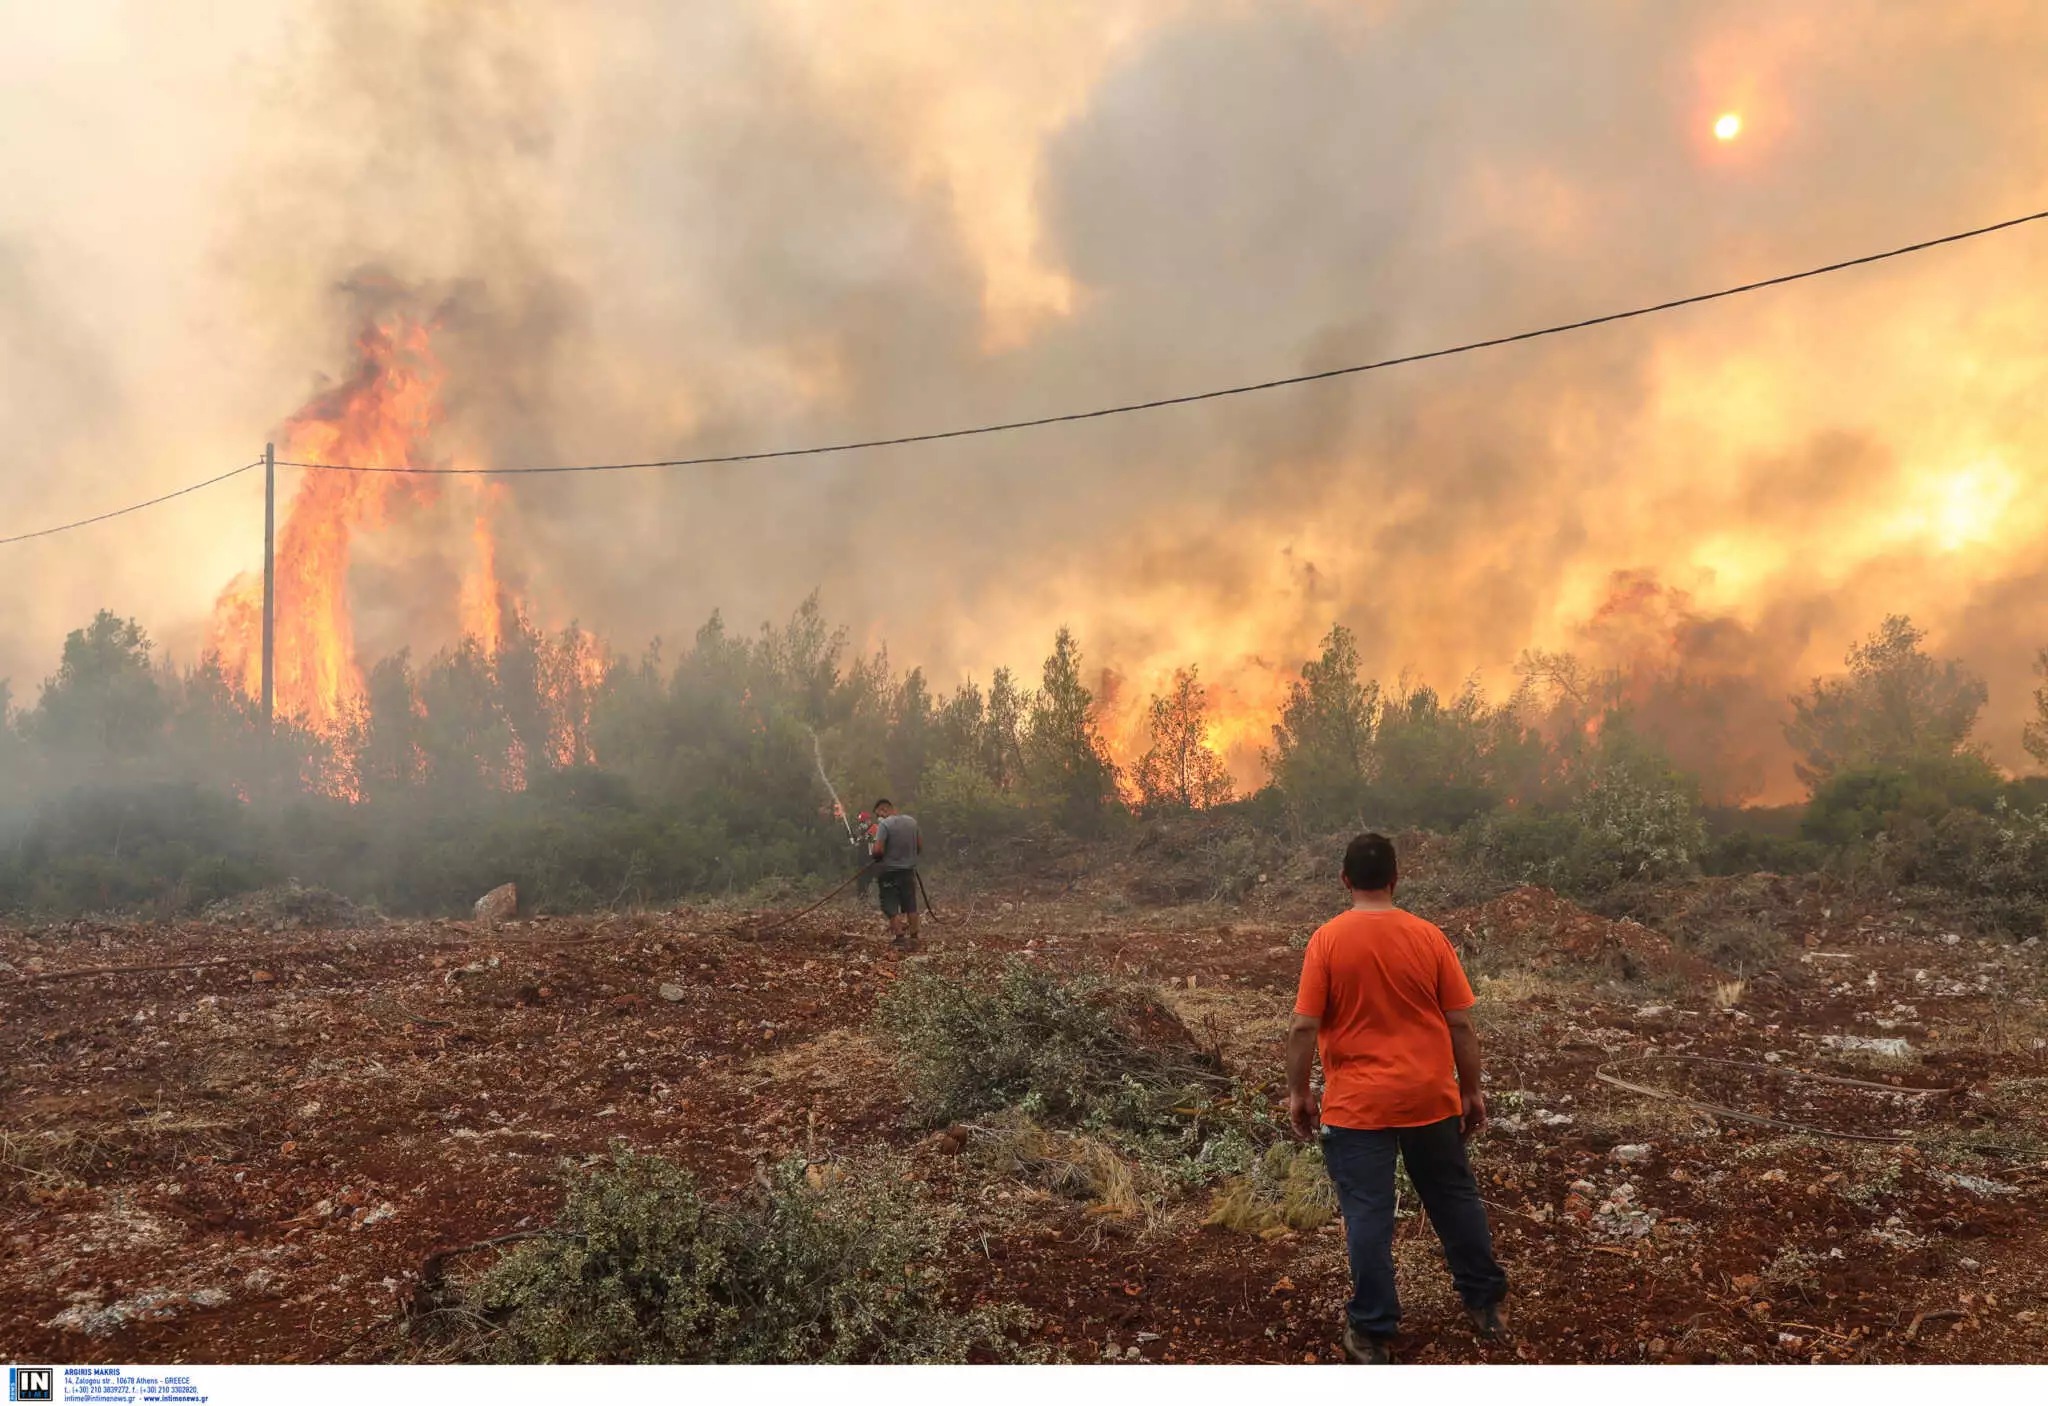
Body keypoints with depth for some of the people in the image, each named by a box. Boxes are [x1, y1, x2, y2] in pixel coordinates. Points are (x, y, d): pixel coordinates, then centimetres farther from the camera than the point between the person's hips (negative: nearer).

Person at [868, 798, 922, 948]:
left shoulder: (884, 824, -16)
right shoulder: (912, 821, 4)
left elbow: (878, 850, -22)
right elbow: (920, 846, 8)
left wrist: (872, 855, -2)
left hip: (890, 871, -6)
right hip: (909, 870, 6)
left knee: (891, 908, 2)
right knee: (911, 906, 13)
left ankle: (900, 938, -4)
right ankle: (914, 937, 18)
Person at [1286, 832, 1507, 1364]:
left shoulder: (1327, 939, -10)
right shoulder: (1429, 936, -4)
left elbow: (1305, 1027, -11)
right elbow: (1461, 1023, -2)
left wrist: (1298, 1091, 1)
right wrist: (1471, 1089, 9)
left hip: (1356, 1102, -3)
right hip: (1430, 1097, 3)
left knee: (1368, 1214, 4)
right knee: (1455, 1199, 19)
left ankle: (1373, 1333, 10)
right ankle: (1484, 1304, 32)